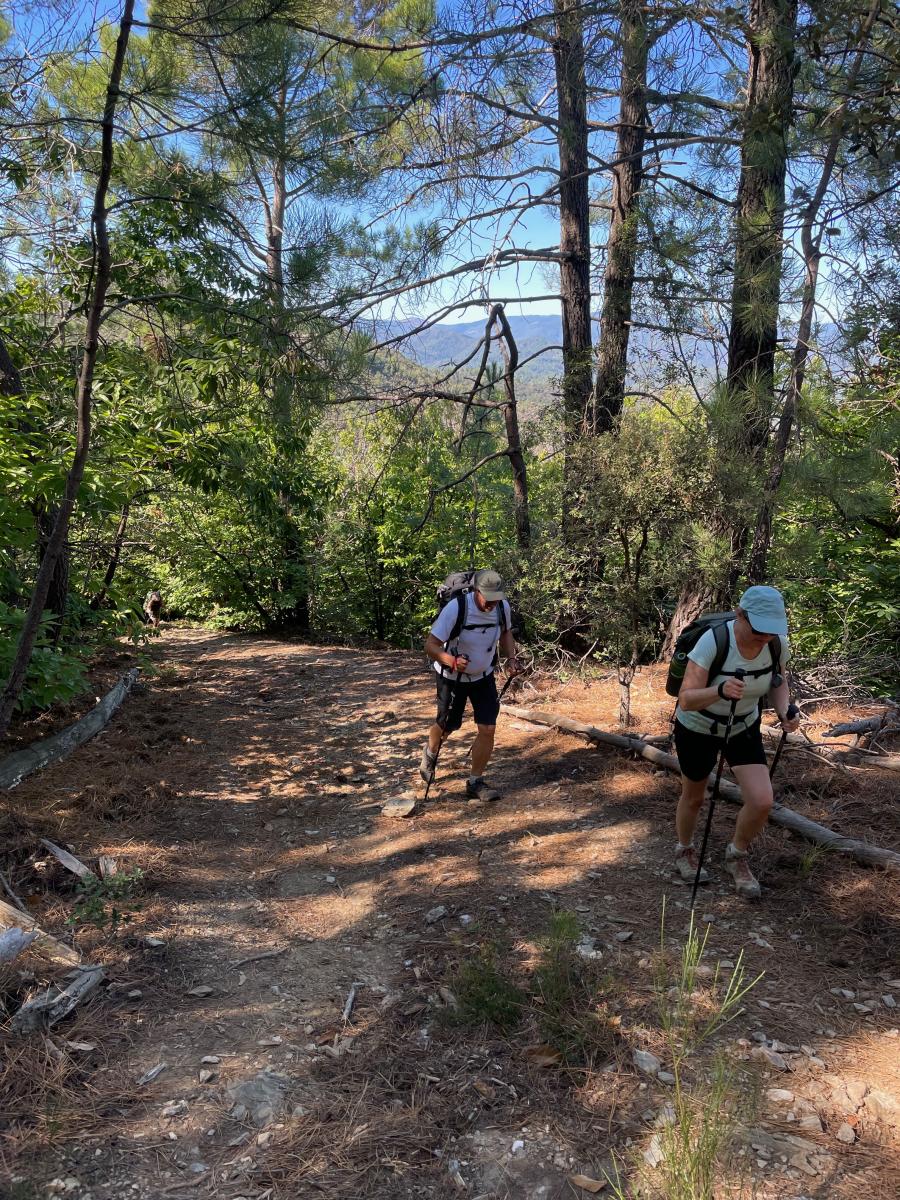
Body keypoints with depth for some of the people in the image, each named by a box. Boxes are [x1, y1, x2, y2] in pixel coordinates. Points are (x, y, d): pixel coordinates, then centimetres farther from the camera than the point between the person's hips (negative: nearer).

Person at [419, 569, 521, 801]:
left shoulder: (503, 607, -15)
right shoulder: (455, 609, -30)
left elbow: (506, 633, 9)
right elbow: (431, 646, -26)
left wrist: (511, 658, -8)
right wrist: (452, 662, -44)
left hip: (484, 677, 3)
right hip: (453, 677, -3)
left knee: (488, 729, -5)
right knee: (446, 726, 14)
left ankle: (475, 782, 13)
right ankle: (430, 753, 50)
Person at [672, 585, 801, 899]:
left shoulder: (777, 643, -20)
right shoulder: (712, 641, -35)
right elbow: (686, 700, -37)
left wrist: (783, 712, -16)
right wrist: (721, 690, -56)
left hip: (743, 727, 3)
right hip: (698, 727, -3)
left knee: (762, 802, -12)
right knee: (694, 797, 18)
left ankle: (737, 858, 19)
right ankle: (684, 852, 49)